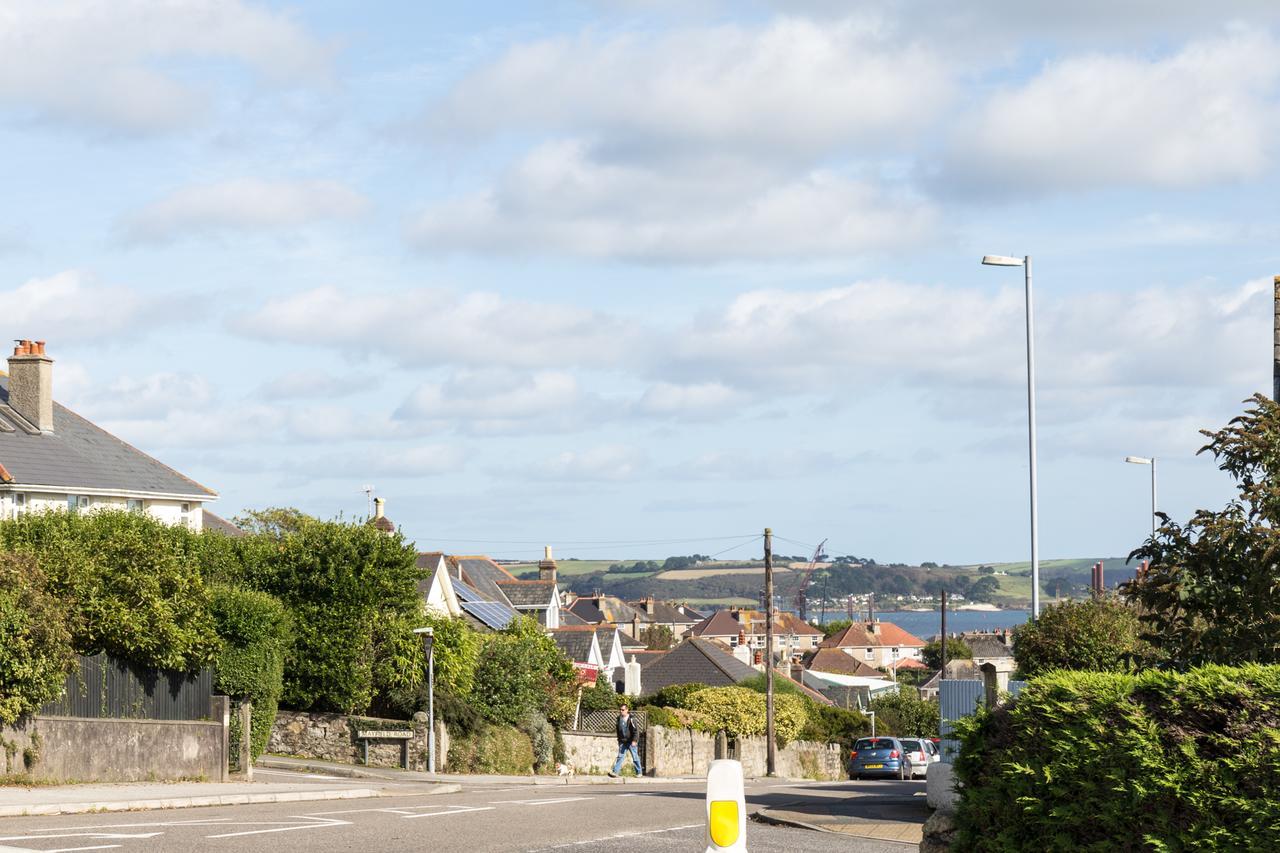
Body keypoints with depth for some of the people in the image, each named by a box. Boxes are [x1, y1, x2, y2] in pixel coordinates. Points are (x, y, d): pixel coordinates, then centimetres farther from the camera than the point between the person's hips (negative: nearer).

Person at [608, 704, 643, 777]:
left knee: (635, 757, 5)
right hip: (623, 742, 5)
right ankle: (615, 772, -12)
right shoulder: (619, 719, 7)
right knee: (620, 756, -4)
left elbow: (636, 730, -14)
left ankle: (639, 772, 17)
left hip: (631, 742, -5)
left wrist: (634, 740, -20)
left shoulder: (630, 719, -13)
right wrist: (619, 740, 22)